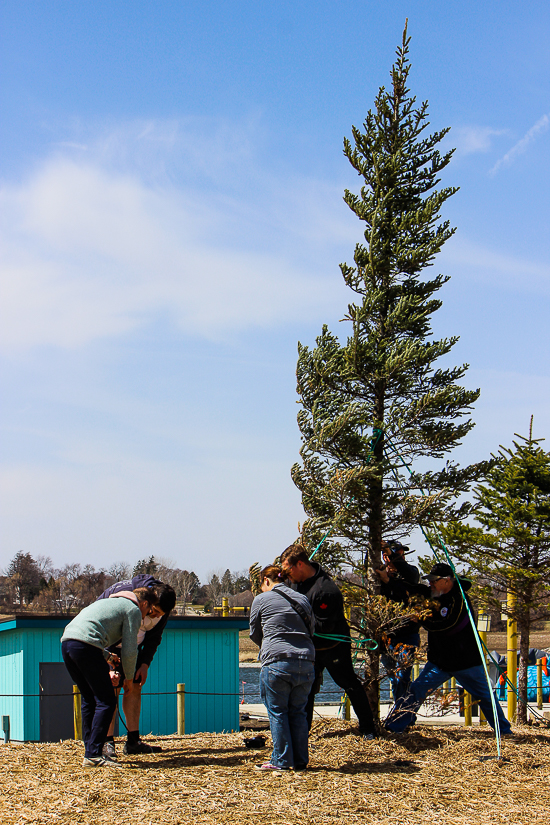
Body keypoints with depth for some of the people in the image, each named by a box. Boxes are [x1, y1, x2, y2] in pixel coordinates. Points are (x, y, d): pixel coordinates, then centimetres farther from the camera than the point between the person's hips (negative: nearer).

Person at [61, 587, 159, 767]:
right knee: (106, 701, -4)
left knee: (89, 700, 17)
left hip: (66, 642, 9)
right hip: (86, 646, -9)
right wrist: (129, 678, 19)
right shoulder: (134, 610, 10)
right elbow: (129, 650, 5)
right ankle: (93, 755, -8)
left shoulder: (110, 602, 35)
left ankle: (90, 751, 15)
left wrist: (107, 656, 40)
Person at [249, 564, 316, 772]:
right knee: (298, 712, 12)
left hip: (276, 662, -5)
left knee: (277, 712, 4)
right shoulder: (302, 600, 16)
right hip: (306, 662, 5)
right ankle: (300, 760, 14)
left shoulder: (261, 600, 3)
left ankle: (281, 761, 5)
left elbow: (254, 634, 13)